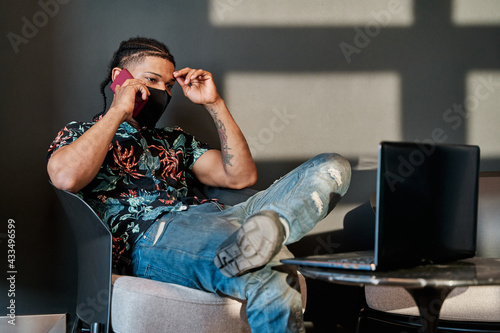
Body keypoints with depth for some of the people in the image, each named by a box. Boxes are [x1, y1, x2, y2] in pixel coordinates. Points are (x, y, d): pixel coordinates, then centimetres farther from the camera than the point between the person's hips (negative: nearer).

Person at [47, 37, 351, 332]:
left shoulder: (175, 140, 37)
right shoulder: (79, 134, 20)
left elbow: (241, 176, 24)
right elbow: (66, 178, -7)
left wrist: (214, 104, 22)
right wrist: (118, 111, 2)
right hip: (150, 236, -7)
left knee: (333, 166, -15)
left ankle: (268, 225, -41)